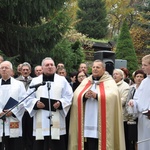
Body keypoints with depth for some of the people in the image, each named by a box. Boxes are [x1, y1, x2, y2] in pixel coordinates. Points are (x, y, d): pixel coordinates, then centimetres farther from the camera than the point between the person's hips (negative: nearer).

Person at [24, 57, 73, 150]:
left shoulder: (62, 80, 9)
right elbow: (28, 99, 7)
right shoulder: (35, 81, 11)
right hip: (41, 122, 1)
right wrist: (36, 103, -13)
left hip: (57, 121, -1)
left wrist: (60, 103, -15)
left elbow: (69, 97, 3)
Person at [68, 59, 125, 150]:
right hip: (87, 121, 3)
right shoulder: (86, 81, 17)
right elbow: (76, 96, 5)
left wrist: (96, 95, -20)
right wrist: (84, 96, -15)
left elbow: (113, 96, -13)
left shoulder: (109, 82, 5)